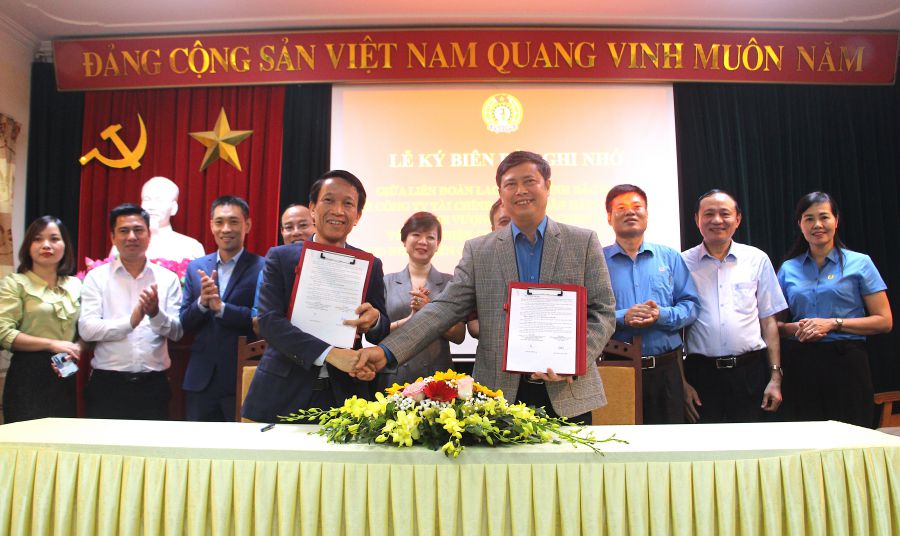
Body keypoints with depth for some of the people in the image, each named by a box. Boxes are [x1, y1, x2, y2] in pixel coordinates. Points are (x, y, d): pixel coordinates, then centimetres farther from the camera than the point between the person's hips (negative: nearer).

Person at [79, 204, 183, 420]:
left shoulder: (167, 278, 5)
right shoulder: (97, 277, 3)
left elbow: (176, 332, 0)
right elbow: (86, 329, -7)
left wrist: (155, 313, -20)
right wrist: (130, 321, -21)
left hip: (153, 385, 1)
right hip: (107, 385, -1)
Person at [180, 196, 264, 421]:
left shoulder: (263, 268, -6)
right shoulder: (196, 267, 8)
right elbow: (183, 324, 6)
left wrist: (221, 307, -20)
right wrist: (202, 302, -13)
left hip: (244, 379, -4)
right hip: (200, 380, 4)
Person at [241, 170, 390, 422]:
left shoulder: (371, 266, 4)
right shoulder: (280, 257, 0)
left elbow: (383, 334, 6)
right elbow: (269, 320, -11)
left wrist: (374, 321, -19)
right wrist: (329, 353, -23)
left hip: (344, 395, 1)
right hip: (282, 396, -1)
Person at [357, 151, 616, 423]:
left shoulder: (584, 242, 4)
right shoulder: (478, 250, 5)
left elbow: (603, 311, 2)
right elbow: (446, 308, -1)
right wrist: (387, 351, -14)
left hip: (569, 394, 0)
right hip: (499, 395, 0)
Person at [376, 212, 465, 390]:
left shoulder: (450, 282, 6)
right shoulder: (387, 282, 7)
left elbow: (459, 336, 2)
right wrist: (409, 319, -12)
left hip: (437, 376, 0)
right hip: (394, 377, 0)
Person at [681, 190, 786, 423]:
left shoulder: (757, 260, 6)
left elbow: (768, 321, 8)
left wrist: (775, 377, 2)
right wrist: (682, 383, -1)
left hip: (750, 371, 2)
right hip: (701, 373, -1)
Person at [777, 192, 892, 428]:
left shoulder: (859, 263, 3)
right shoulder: (788, 268, 10)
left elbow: (884, 321, -1)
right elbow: (775, 323, 15)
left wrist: (833, 323, -12)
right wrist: (795, 328, -6)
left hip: (846, 362, -2)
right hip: (801, 363, 2)